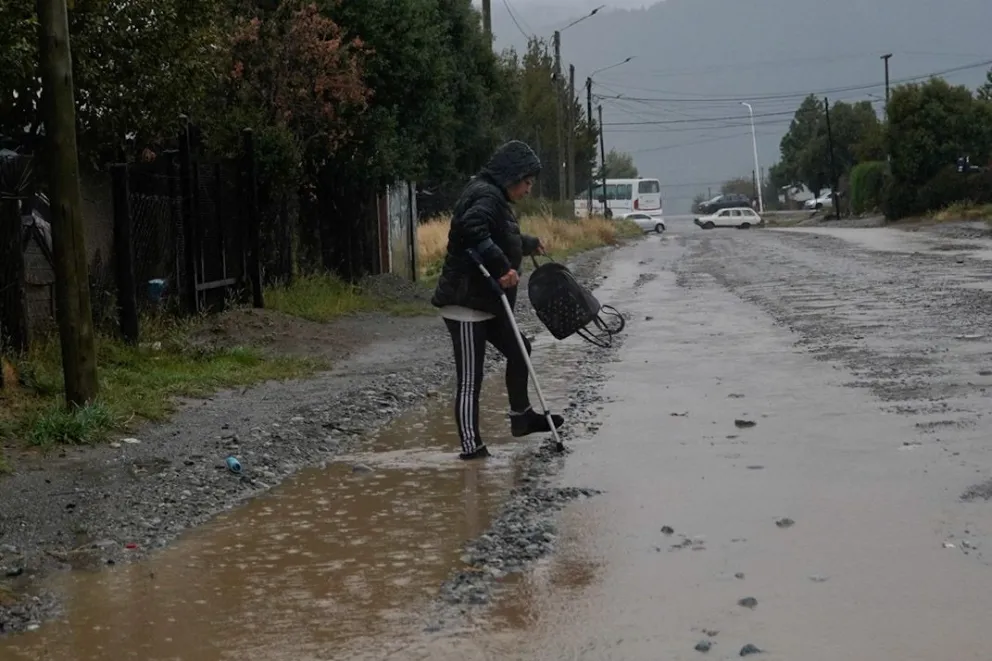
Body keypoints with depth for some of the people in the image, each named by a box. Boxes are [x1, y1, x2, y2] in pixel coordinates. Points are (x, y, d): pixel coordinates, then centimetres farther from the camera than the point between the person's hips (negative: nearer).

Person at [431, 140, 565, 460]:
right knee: (470, 378, -8)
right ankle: (471, 445, -5)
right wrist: (502, 267, -37)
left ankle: (521, 416, 38)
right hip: (466, 303, -11)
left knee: (518, 351, 22)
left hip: (487, 302, 11)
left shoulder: (495, 197, 18)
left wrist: (530, 244, 54)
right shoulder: (485, 196, -15)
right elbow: (472, 230, -36)